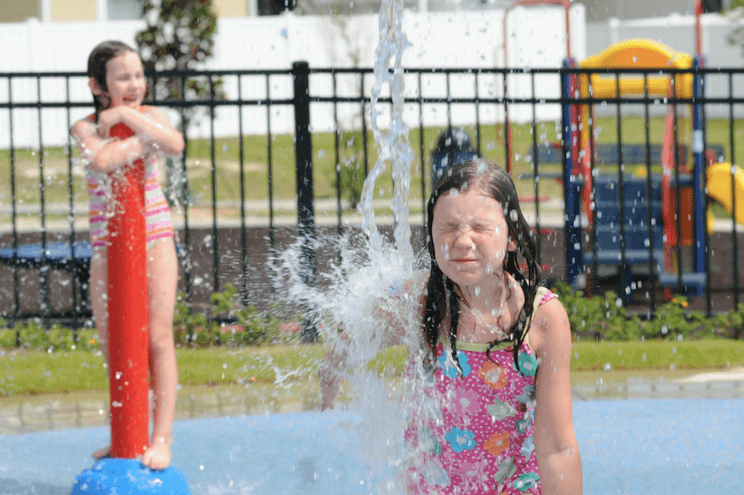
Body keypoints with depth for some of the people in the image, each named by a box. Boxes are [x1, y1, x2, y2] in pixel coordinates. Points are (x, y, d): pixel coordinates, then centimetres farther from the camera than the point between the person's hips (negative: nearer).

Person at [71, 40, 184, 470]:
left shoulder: (149, 116, -1)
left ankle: (163, 438, -7)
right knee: (113, 346, 8)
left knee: (158, 336, -8)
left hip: (155, 236, -1)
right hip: (107, 244, 1)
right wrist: (142, 140, -19)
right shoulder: (86, 128, -4)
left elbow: (175, 144, -23)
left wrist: (129, 116, -22)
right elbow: (101, 161, -26)